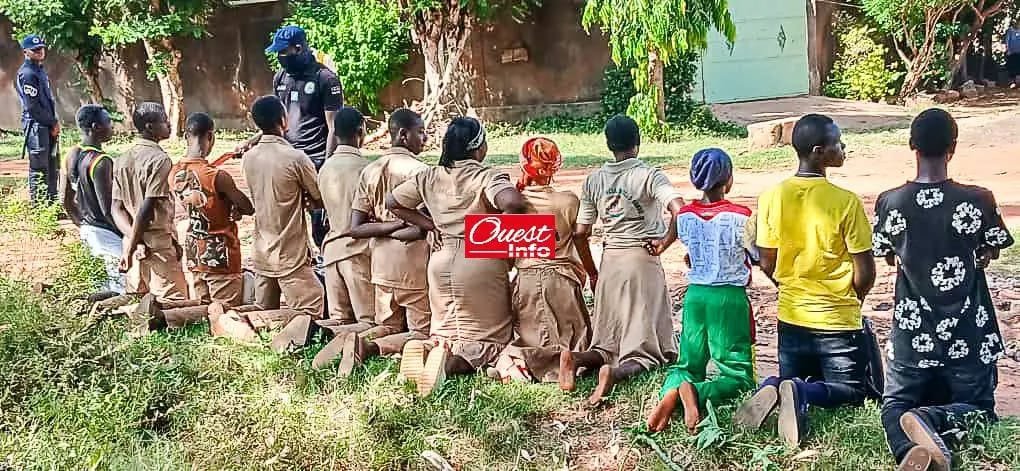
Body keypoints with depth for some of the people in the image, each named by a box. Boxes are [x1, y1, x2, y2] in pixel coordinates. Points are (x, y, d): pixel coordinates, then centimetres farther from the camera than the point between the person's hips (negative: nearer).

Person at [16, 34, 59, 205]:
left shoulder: (40, 70, 16)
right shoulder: (27, 74, -13)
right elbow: (33, 106, -17)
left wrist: (55, 122, 7)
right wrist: (53, 123, -11)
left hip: (48, 125, 9)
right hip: (36, 126, -9)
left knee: (53, 166, 14)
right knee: (39, 168, -4)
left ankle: (51, 200, 23)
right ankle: (37, 203, 2)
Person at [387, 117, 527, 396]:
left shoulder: (430, 177, 3)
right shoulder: (488, 177, -13)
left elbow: (392, 202, 12)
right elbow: (513, 203, -32)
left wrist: (429, 225, 12)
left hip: (442, 260, 5)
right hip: (481, 261, -5)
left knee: (446, 335, 20)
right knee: (487, 341, 5)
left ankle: (426, 350, -13)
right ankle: (450, 363, -25)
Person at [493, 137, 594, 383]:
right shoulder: (568, 201, -6)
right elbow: (582, 245, 5)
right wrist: (593, 275, 20)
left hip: (525, 282, 3)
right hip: (562, 281, -3)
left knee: (531, 340, 17)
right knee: (571, 346, 7)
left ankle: (514, 357, -17)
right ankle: (520, 359, -19)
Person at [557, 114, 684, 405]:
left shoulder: (594, 180, 5)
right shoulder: (649, 175, -7)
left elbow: (581, 234, 6)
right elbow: (680, 210, -23)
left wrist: (592, 273, 18)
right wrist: (664, 243, -7)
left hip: (610, 262, 4)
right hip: (643, 261, -4)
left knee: (608, 345, 12)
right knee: (645, 349, 0)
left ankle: (575, 358, -18)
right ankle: (615, 374, -30)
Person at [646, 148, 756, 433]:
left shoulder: (684, 216, 1)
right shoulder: (741, 216, -12)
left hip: (695, 295, 4)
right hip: (730, 298, -4)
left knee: (688, 365, 17)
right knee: (740, 377, 4)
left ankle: (672, 392, -18)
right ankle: (698, 393, -27)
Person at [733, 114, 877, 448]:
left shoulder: (772, 197, -7)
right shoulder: (845, 202, -18)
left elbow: (767, 264, 1)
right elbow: (865, 273, -12)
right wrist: (852, 299, 9)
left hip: (792, 316, 4)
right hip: (838, 319, -4)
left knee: (794, 381, 23)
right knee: (852, 391, 15)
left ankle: (774, 387, -13)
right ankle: (802, 393, -16)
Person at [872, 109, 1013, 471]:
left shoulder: (889, 203, -9)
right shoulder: (978, 201, -12)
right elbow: (992, 253, 6)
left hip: (911, 334, 1)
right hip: (968, 336, -1)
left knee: (896, 406, 12)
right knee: (977, 409, 16)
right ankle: (932, 420, -18)